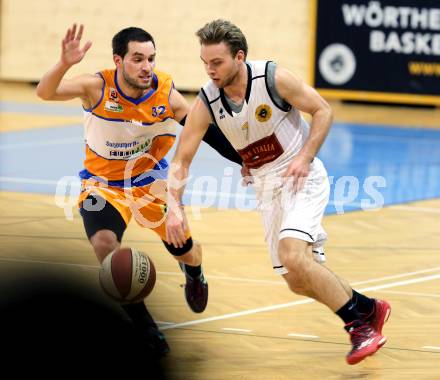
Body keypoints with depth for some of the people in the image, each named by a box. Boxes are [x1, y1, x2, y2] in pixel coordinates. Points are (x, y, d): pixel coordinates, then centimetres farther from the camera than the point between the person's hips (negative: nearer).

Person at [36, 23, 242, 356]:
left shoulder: (167, 95, -21)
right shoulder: (97, 88, -26)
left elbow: (207, 132, -8)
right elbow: (45, 93, -40)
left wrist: (248, 161, -13)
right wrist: (64, 64, -60)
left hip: (151, 179, 2)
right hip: (104, 184, -2)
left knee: (185, 251, 14)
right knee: (105, 246, -28)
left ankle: (194, 273, 58)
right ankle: (147, 332, -11)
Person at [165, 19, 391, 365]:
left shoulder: (274, 78, -20)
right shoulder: (206, 103, -10)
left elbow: (323, 111, -9)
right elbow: (180, 161, -7)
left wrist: (305, 157, -22)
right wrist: (174, 207, -22)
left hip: (302, 176, -5)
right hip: (267, 185, 5)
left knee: (292, 254, -27)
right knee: (299, 282, 4)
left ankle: (361, 323, -14)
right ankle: (369, 309, 26)